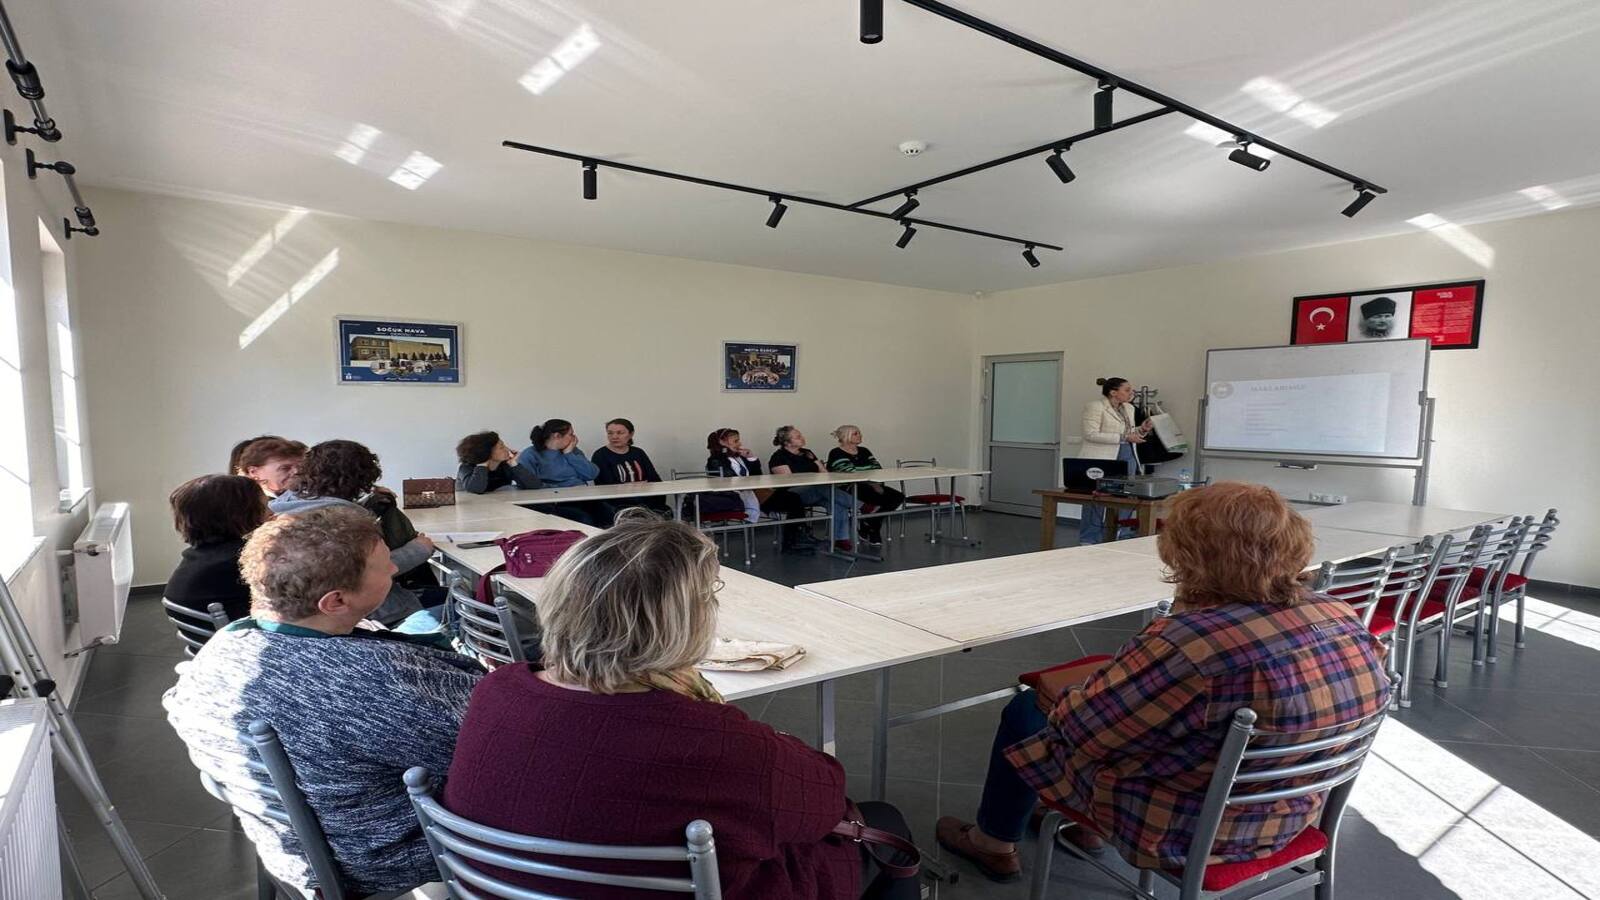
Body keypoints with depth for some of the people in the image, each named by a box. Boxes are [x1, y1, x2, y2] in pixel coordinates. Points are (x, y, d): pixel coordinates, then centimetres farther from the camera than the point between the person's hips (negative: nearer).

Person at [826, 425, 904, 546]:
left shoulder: (864, 451, 18)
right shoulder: (836, 454, -5)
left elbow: (877, 468, 7)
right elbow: (850, 472, -19)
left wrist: (877, 484, -13)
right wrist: (872, 484, -22)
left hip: (870, 487, 8)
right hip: (847, 489, -8)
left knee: (898, 497, -12)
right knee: (883, 498, -29)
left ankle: (868, 526, -2)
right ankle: (871, 529, -5)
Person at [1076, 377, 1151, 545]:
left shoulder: (1128, 408, 16)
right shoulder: (1094, 406, -8)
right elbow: (1091, 434, -17)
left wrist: (1141, 430, 3)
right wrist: (1124, 437, -20)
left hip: (1127, 460, 7)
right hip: (1101, 462, -7)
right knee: (1096, 502, -2)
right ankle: (1088, 542, 6)